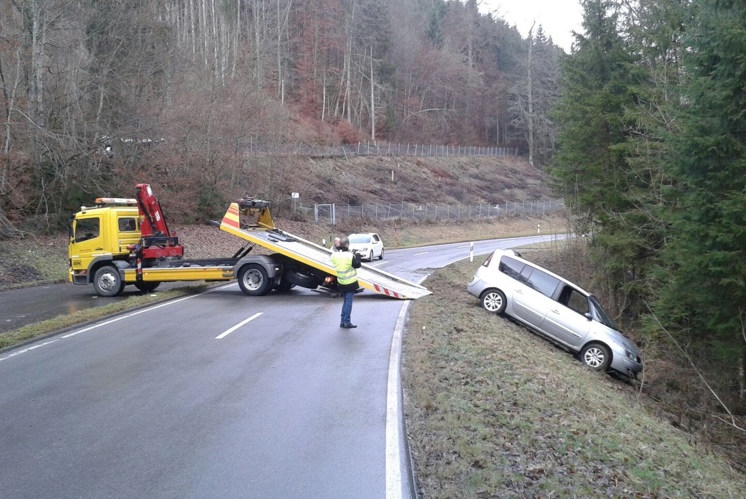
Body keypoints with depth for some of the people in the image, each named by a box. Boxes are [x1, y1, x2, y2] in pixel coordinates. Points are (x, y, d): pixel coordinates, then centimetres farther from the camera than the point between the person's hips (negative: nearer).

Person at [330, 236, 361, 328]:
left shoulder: (334, 255, -3)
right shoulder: (350, 256, -20)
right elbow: (357, 265, -9)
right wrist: (357, 256, 5)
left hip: (341, 282, 6)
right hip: (350, 282, -6)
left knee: (345, 301, 17)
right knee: (348, 301, 0)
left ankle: (343, 321, 19)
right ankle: (347, 322, -1)